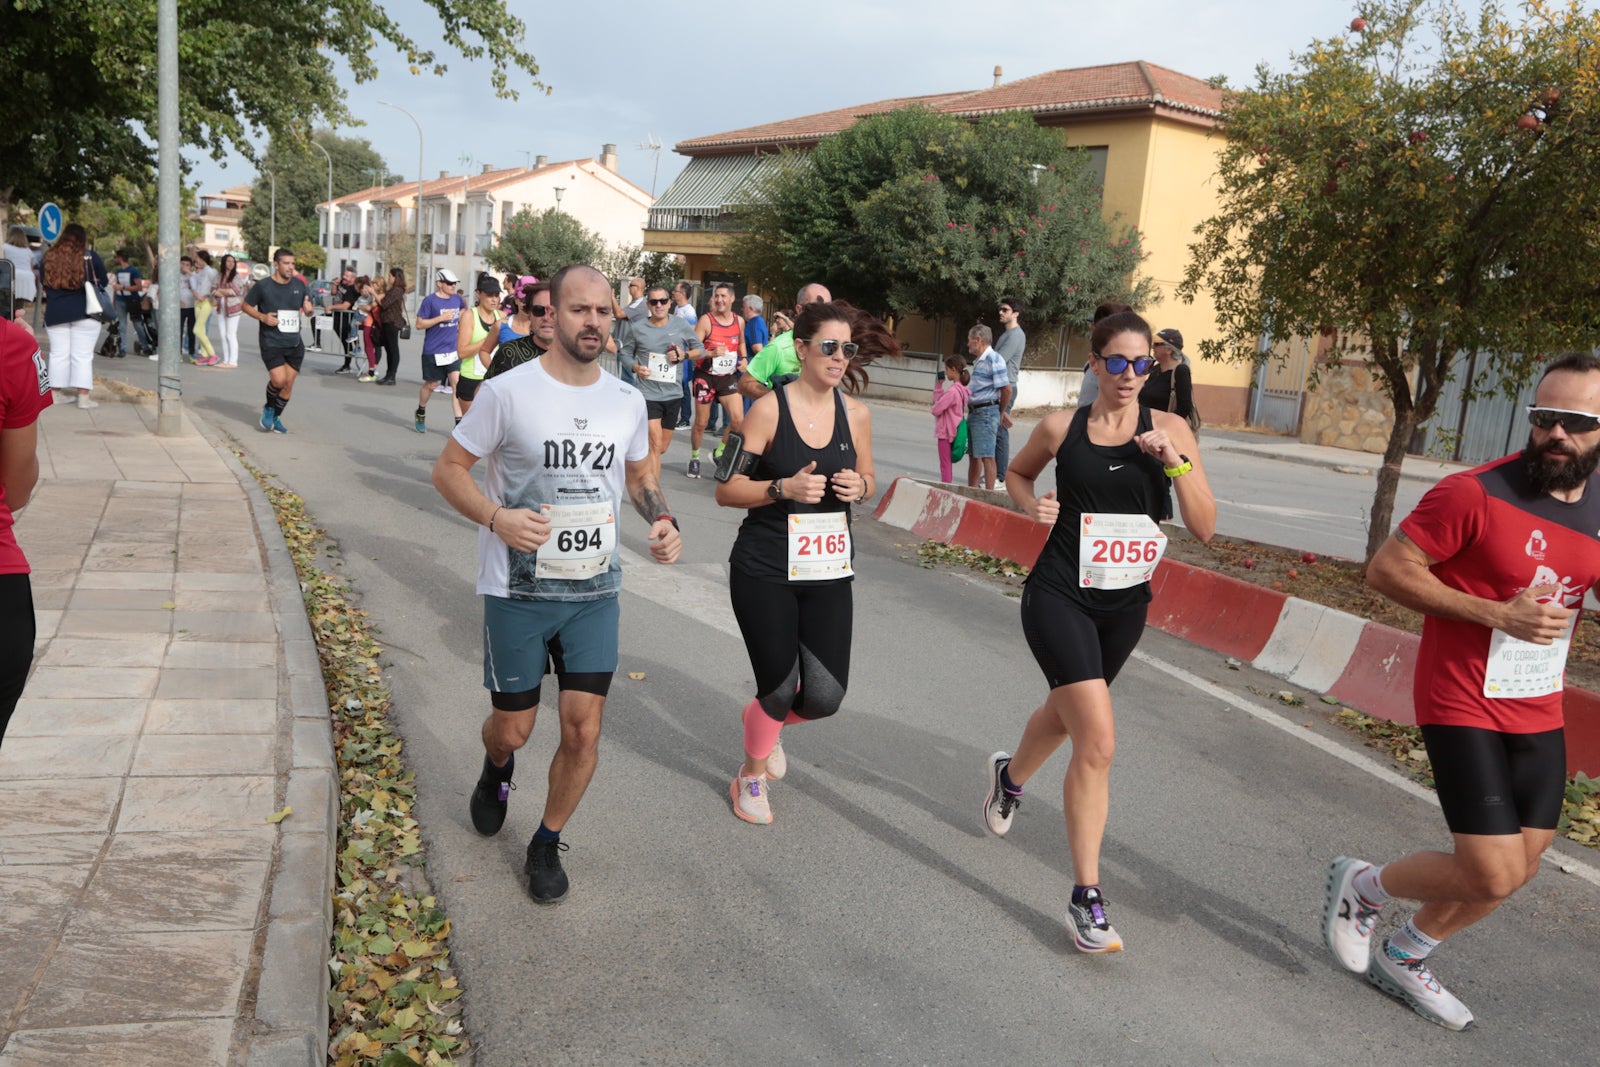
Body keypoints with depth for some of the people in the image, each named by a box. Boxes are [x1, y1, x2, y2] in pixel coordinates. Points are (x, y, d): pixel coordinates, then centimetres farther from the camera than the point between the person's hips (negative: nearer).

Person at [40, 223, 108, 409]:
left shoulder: (49, 257, 6)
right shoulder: (90, 256, -5)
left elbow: (43, 284, 15)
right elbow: (103, 282, 5)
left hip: (55, 312, 3)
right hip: (84, 311, -3)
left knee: (58, 354, 9)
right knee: (82, 355, -2)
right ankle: (83, 397, -3)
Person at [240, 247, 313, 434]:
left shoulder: (299, 285, 6)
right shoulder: (263, 285, -6)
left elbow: (308, 310, 16)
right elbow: (246, 306, 4)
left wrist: (308, 309, -8)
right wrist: (262, 317, -14)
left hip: (295, 343, 4)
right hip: (271, 343, -4)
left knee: (288, 383, 5)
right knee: (278, 380, -16)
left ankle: (276, 417, 24)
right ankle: (268, 409, 14)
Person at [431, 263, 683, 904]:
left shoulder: (627, 401, 3)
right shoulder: (507, 392, -10)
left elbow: (640, 474, 19)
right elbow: (448, 469, -4)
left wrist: (663, 522, -2)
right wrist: (496, 518, -22)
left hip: (595, 592, 3)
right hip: (517, 592, -3)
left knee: (583, 730, 0)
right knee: (512, 728, 10)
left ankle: (547, 844, 25)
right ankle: (497, 769, 49)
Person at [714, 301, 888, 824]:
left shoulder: (856, 413, 1)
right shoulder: (769, 408, -10)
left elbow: (867, 479, 16)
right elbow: (725, 490, -8)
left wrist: (860, 486, -7)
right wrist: (784, 488, -22)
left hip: (827, 574, 4)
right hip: (764, 571, -4)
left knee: (825, 696, 0)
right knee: (779, 688, -1)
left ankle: (767, 721, 37)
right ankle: (750, 776, 31)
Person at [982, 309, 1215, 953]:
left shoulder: (1170, 430, -3)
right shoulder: (1062, 428, -4)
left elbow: (1204, 528, -6)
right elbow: (1016, 472, 16)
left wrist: (1176, 462, -20)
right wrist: (1032, 504, -5)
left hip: (1125, 605, 3)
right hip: (1060, 595, -3)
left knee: (1065, 713, 25)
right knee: (1098, 740, -16)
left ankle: (1010, 777, 59)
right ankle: (1087, 898, -6)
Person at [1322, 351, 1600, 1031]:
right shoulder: (1475, 493, -18)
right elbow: (1386, 569, -16)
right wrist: (1497, 614, -22)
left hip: (1540, 713, 7)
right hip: (1464, 709, -7)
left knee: (1517, 869, 15)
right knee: (1491, 876, -10)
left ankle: (1405, 959, 37)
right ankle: (1361, 885, 19)